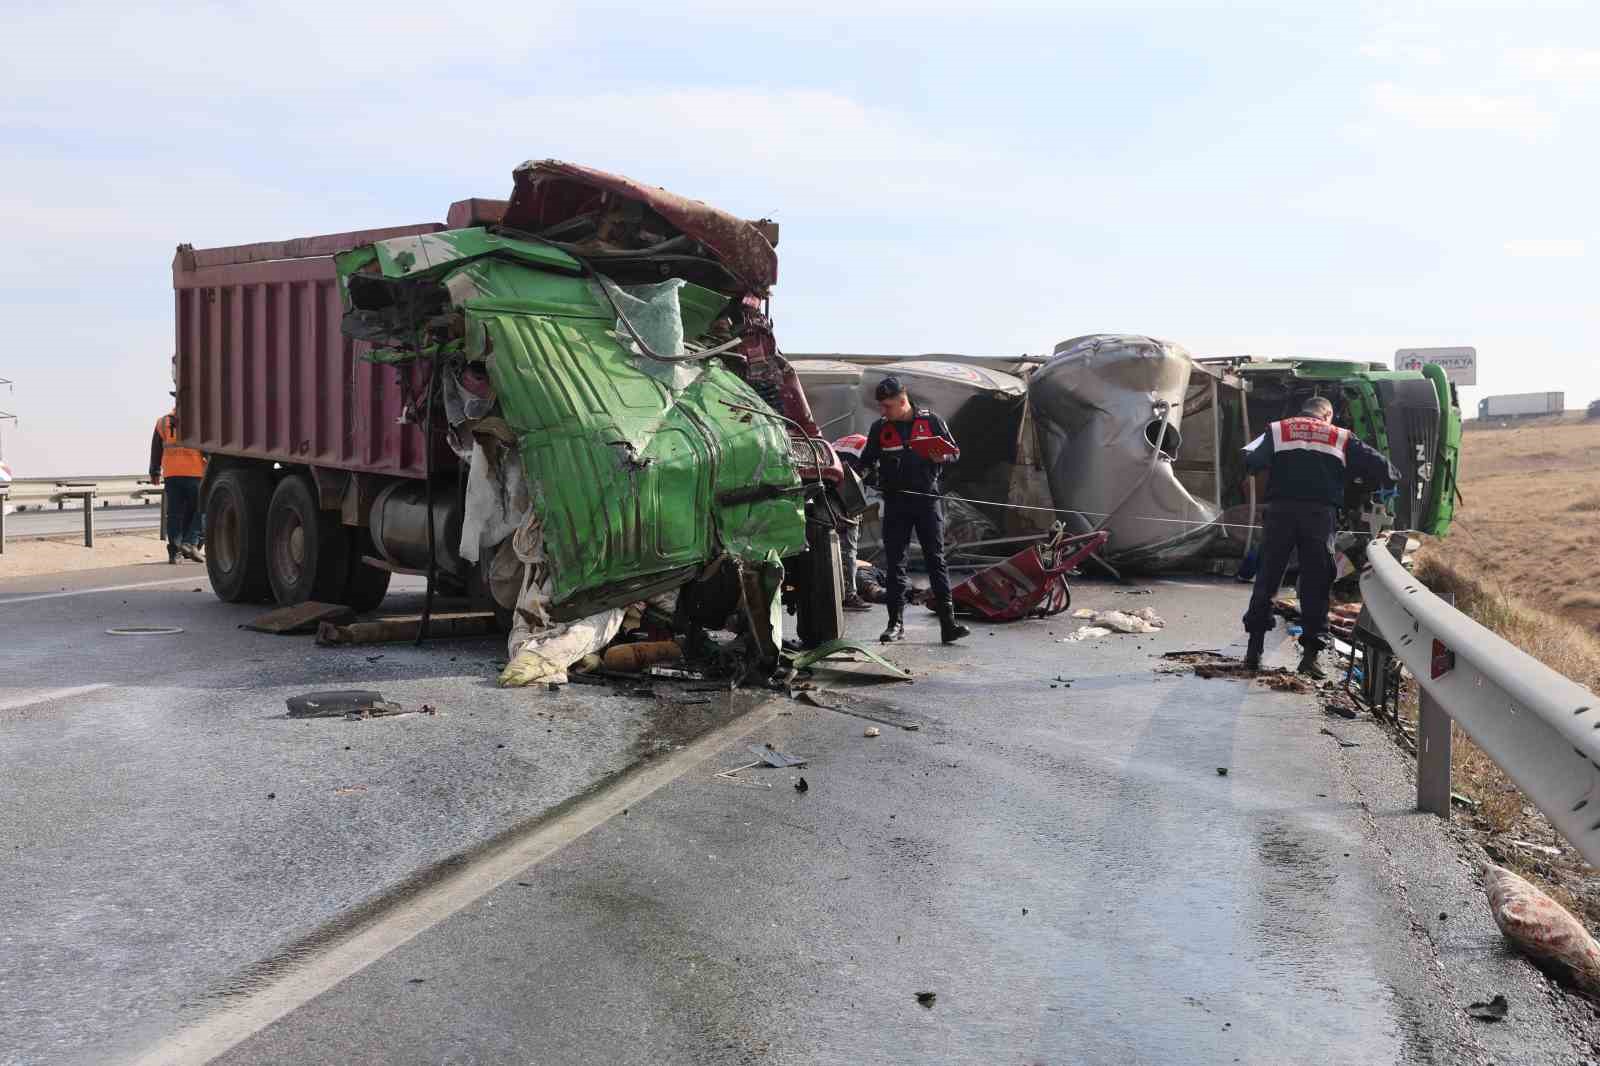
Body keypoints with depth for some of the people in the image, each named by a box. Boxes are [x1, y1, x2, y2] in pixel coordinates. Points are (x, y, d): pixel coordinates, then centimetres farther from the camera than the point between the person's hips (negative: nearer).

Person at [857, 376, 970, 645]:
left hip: (927, 498, -2)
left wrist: (942, 457, -14)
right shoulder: (879, 428, 7)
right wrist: (870, 472, -2)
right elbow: (867, 461, 17)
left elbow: (955, 451, 6)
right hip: (895, 502, 2)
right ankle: (896, 622, 10)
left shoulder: (931, 420, 1)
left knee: (936, 559, -4)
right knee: (894, 562, 3)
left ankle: (948, 623, -5)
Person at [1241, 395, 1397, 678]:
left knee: (1267, 578, 8)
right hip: (1321, 514, 0)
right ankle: (1310, 653, 3)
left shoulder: (1276, 431, 13)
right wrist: (1390, 480, 31)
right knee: (1315, 585, 5)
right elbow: (1379, 465, 12)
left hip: (1280, 510, 1)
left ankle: (1254, 647, 7)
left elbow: (1251, 462, -5)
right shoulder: (1341, 438, 14)